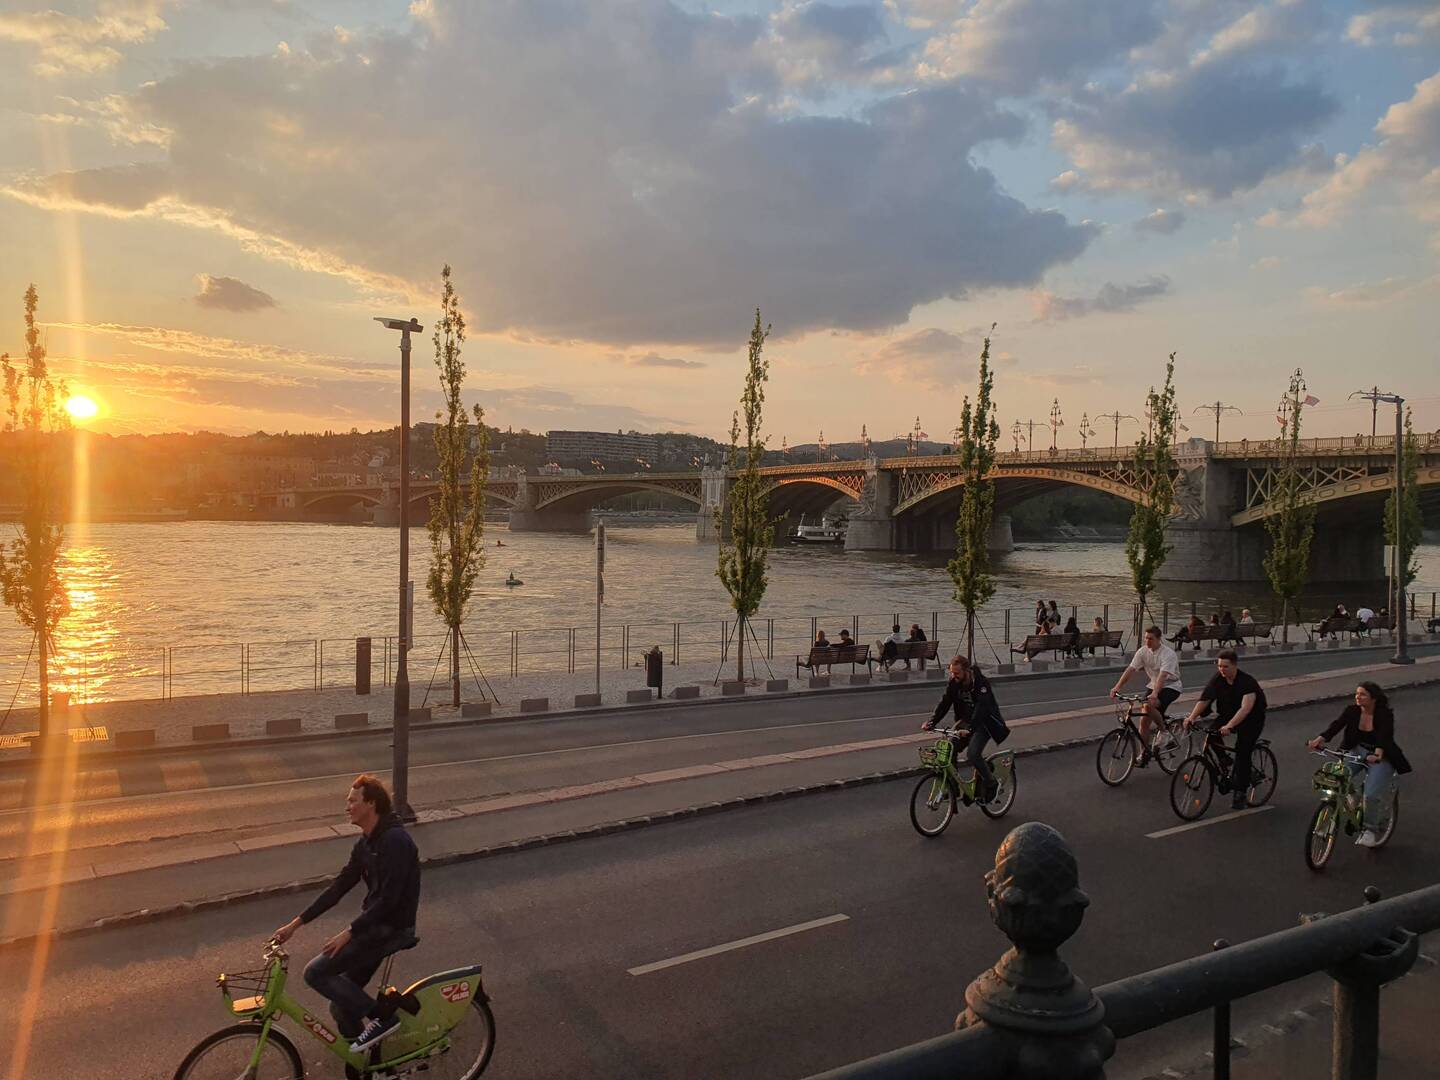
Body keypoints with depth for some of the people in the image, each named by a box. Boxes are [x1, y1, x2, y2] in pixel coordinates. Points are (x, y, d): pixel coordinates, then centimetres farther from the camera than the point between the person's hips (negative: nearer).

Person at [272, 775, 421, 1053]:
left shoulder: (395, 841, -22)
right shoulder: (366, 843, 8)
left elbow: (389, 900, -25)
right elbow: (338, 887, 11)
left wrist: (349, 932, -20)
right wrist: (295, 923, 8)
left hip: (390, 928, -9)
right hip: (375, 924, 9)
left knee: (316, 973, -11)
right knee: (342, 1006, 12)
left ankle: (378, 1018, -4)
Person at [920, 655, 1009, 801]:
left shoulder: (981, 683, -26)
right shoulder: (953, 683, -7)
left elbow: (981, 708, -35)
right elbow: (944, 703, -10)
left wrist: (969, 728, -49)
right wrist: (932, 722, -24)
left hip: (984, 723, -7)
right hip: (965, 721, 7)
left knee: (972, 754, -22)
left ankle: (991, 785, 0)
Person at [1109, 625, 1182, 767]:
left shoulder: (1168, 654, -23)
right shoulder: (1143, 651, -6)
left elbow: (1163, 675, -36)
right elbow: (1130, 669, -13)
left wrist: (1155, 694, -50)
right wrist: (1117, 687, -26)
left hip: (1170, 687, -6)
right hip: (1154, 686, 6)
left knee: (1149, 706, -32)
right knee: (1144, 719, -3)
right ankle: (1144, 754, 10)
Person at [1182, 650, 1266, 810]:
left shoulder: (1247, 681, -26)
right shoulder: (1217, 679, -10)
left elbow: (1246, 708, -37)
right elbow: (1204, 700, -16)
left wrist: (1229, 726, -50)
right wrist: (1191, 717, -32)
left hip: (1252, 720, -5)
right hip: (1228, 715, 5)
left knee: (1242, 752, -18)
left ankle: (1240, 793, -8)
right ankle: (1224, 759, 1)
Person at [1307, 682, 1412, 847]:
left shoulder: (1385, 715, -15)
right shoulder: (1351, 711, -4)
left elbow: (1385, 737, -31)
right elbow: (1336, 725, -19)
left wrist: (1377, 754, -52)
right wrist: (1320, 739, -38)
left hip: (1380, 757, -4)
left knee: (1372, 794, -22)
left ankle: (1369, 830, 1)